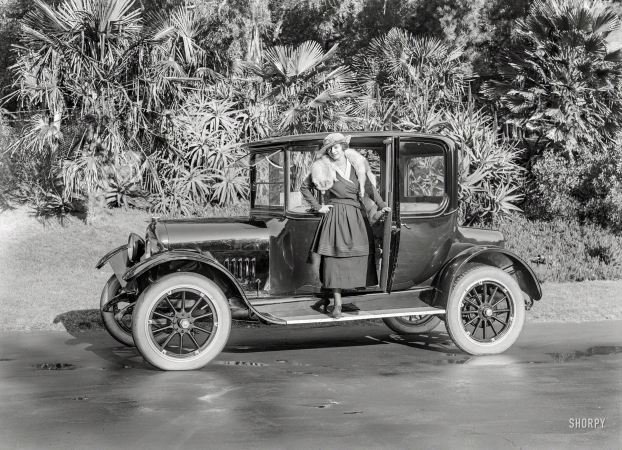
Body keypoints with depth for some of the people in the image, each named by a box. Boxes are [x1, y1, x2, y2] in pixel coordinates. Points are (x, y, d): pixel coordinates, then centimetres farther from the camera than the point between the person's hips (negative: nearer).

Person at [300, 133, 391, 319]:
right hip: (336, 218, -3)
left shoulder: (356, 164, 5)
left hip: (357, 216, 3)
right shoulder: (323, 169, -3)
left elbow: (369, 187, 5)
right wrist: (318, 207, 0)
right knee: (335, 257, -6)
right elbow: (304, 187, 5)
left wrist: (382, 205, -5)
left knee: (359, 256, 0)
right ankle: (337, 303, -4)